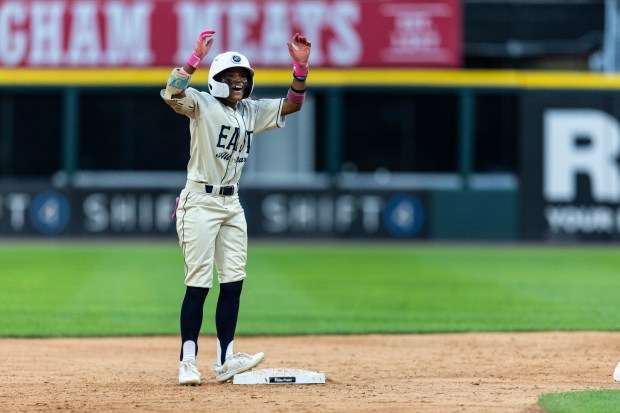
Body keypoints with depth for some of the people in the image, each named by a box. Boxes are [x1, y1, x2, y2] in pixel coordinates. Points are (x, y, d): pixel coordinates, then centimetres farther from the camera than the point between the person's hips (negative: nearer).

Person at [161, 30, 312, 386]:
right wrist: (196, 57, -35)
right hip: (200, 203, -7)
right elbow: (172, 93, -26)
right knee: (198, 284, -8)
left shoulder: (252, 111, 12)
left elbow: (292, 104, 10)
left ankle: (225, 361, 4)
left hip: (232, 203, 7)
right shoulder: (202, 104, -7)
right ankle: (188, 362, -3)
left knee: (234, 282, 2)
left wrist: (301, 66, -4)